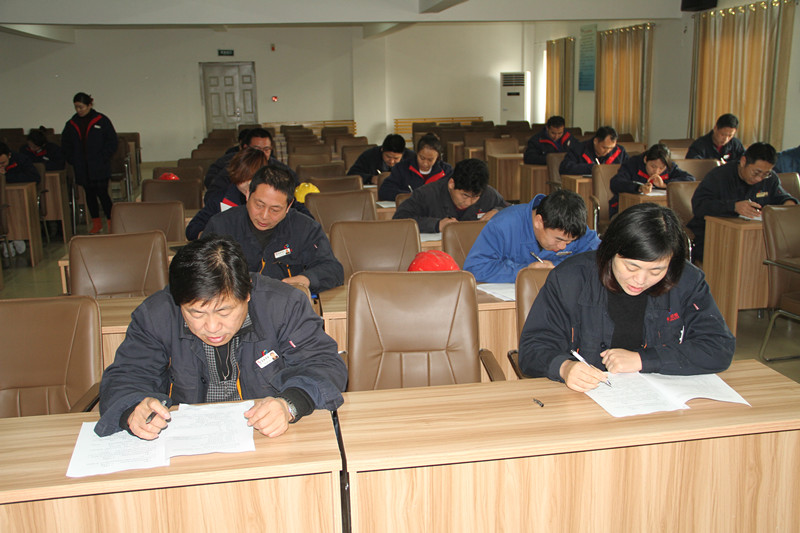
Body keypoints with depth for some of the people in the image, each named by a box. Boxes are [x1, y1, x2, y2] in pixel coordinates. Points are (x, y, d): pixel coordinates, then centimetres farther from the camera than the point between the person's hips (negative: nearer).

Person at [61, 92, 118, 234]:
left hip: (99, 168, -4)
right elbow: (66, 145, 19)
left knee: (102, 193, -9)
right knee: (89, 194, 10)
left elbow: (112, 141, -3)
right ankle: (96, 223, 20)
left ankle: (111, 222, -1)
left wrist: (103, 158, -10)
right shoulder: (71, 124, 8)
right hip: (82, 168, 4)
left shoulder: (101, 121, -4)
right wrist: (72, 160, 7)